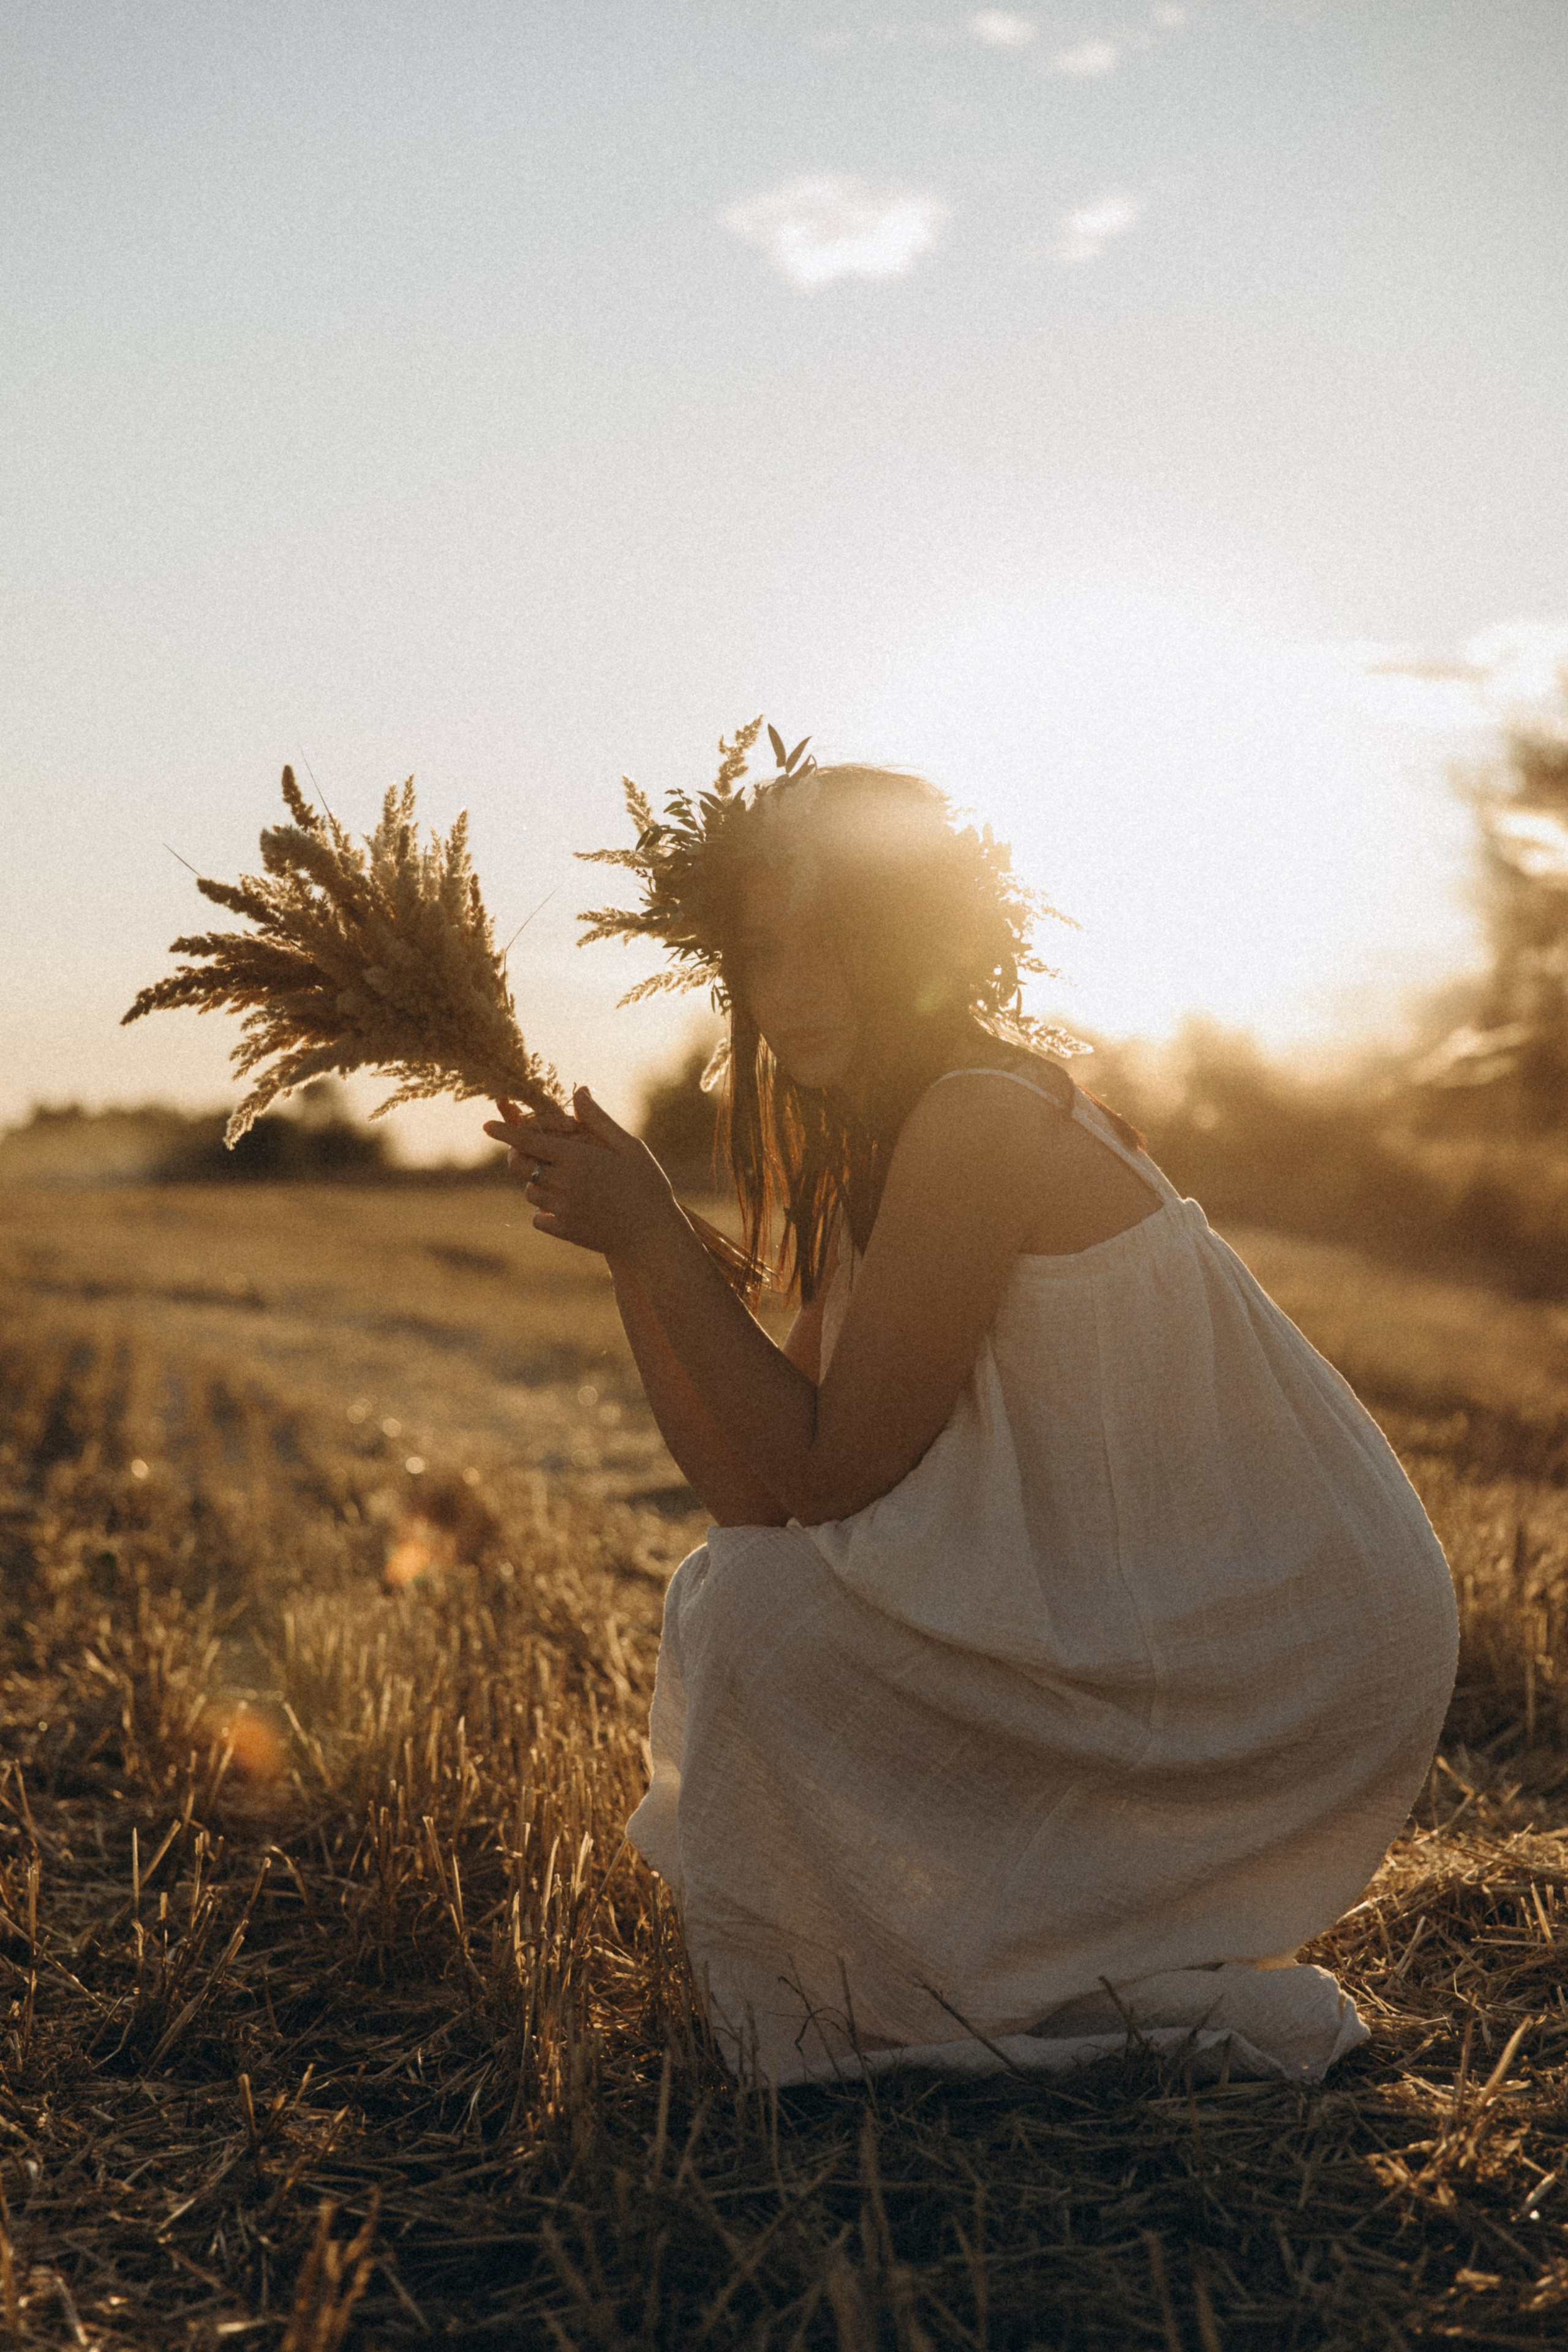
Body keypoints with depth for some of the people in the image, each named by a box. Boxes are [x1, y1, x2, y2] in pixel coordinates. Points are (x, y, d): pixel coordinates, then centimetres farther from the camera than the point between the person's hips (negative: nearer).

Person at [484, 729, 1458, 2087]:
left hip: (1283, 1660, -9)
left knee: (764, 1611, -15)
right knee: (730, 1590, 12)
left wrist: (654, 1235, -16)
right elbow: (754, 1490, 4)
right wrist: (628, 1228, -1)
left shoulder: (983, 1121, -19)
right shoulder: (872, 1152, 9)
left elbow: (829, 1473, -18)